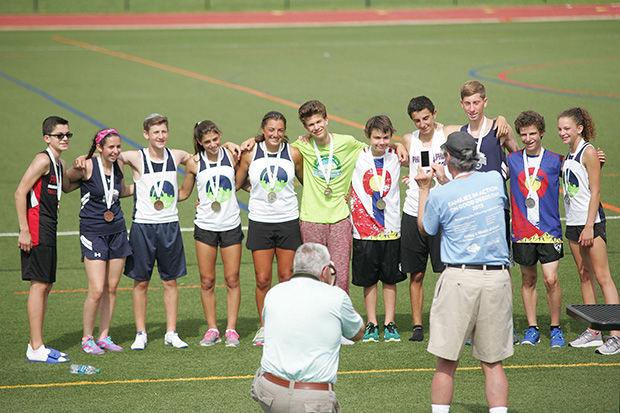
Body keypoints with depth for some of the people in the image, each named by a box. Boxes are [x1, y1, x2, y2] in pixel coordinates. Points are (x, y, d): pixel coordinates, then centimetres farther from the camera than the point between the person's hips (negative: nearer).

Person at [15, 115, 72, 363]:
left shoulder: (60, 164, 15)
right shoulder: (43, 160, -12)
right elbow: (20, 192, -17)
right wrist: (24, 231, -20)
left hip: (48, 231, 10)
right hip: (36, 231, -10)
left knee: (46, 287, 11)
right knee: (39, 285, -9)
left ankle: (37, 346, 18)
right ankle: (36, 349, -7)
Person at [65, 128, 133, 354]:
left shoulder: (117, 167, 7)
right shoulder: (87, 167, -12)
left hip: (117, 231, 6)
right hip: (92, 232, -6)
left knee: (111, 288, 7)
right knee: (97, 290, -10)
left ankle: (104, 337, 18)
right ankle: (87, 339, 5)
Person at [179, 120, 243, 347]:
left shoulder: (231, 156, -1)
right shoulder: (194, 163, -2)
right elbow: (184, 193, 11)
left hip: (231, 225, 0)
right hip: (205, 226, 0)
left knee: (232, 279, 1)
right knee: (207, 281, 1)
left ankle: (231, 329, 9)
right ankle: (212, 329, 12)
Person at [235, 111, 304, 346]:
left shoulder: (293, 154, -1)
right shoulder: (250, 154, -1)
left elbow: (306, 181, 15)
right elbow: (237, 184, 12)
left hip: (288, 221, 0)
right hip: (259, 221, 0)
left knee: (287, 278, 3)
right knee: (262, 279, -2)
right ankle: (264, 328, 13)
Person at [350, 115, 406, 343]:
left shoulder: (395, 157, 2)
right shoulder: (358, 158, -1)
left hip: (390, 228, 1)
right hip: (364, 228, -1)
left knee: (390, 279, 6)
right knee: (369, 280, 5)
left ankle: (390, 324, 15)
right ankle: (371, 325, 14)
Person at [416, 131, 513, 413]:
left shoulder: (440, 196, -8)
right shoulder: (495, 180, 3)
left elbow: (425, 229, 12)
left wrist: (424, 188, 22)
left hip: (460, 279, -3)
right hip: (498, 278, 3)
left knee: (446, 363, 5)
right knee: (493, 362, 8)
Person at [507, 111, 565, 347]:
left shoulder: (556, 161, 2)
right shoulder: (511, 161, 7)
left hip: (549, 230, -2)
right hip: (522, 231, 2)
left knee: (551, 280, -9)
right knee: (528, 280, 9)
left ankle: (555, 329, 6)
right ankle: (532, 330, 18)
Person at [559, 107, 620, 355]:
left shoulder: (588, 152, -11)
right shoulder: (569, 155, 13)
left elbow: (595, 192, -14)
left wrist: (589, 226, -17)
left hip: (591, 221, -8)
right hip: (573, 223, 8)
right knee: (584, 276, 10)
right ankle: (593, 333, 15)